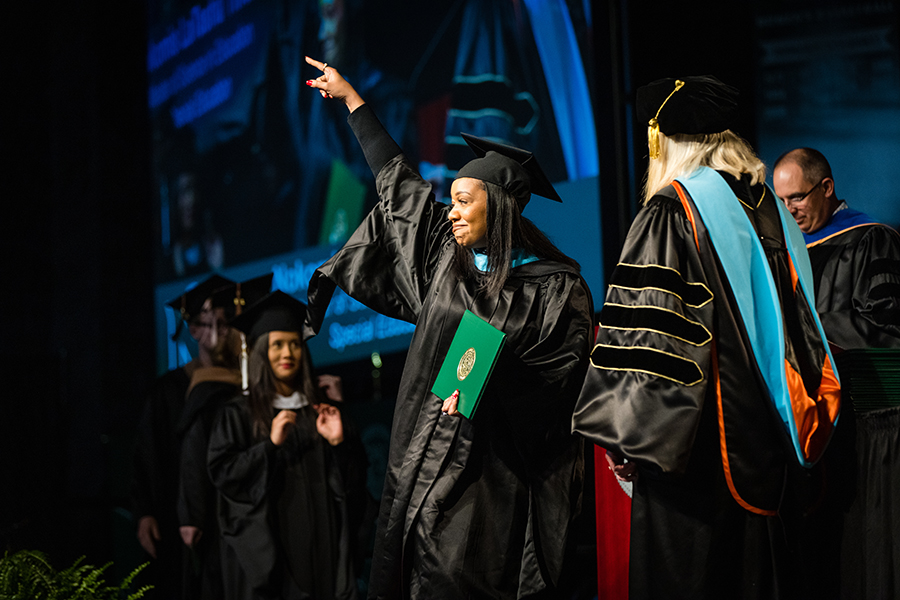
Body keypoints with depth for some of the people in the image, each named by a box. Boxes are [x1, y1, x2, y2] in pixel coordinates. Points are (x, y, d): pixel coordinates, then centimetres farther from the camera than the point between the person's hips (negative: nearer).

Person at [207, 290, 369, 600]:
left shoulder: (321, 410, 12)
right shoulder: (239, 414, 3)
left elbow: (355, 478, 11)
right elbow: (222, 472, -8)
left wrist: (339, 443, -8)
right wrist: (270, 444, -17)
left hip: (321, 542, 3)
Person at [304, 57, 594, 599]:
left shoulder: (555, 285, -4)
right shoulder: (447, 257, 11)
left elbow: (567, 371, -6)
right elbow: (398, 181, 21)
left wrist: (487, 385, -19)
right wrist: (350, 97, 27)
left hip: (494, 464, -5)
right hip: (429, 451, 5)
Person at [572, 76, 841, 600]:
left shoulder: (671, 212, -10)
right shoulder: (771, 208, 11)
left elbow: (645, 330, -17)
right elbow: (804, 324, 17)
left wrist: (623, 433, -14)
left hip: (700, 441, -7)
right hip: (770, 450, 7)